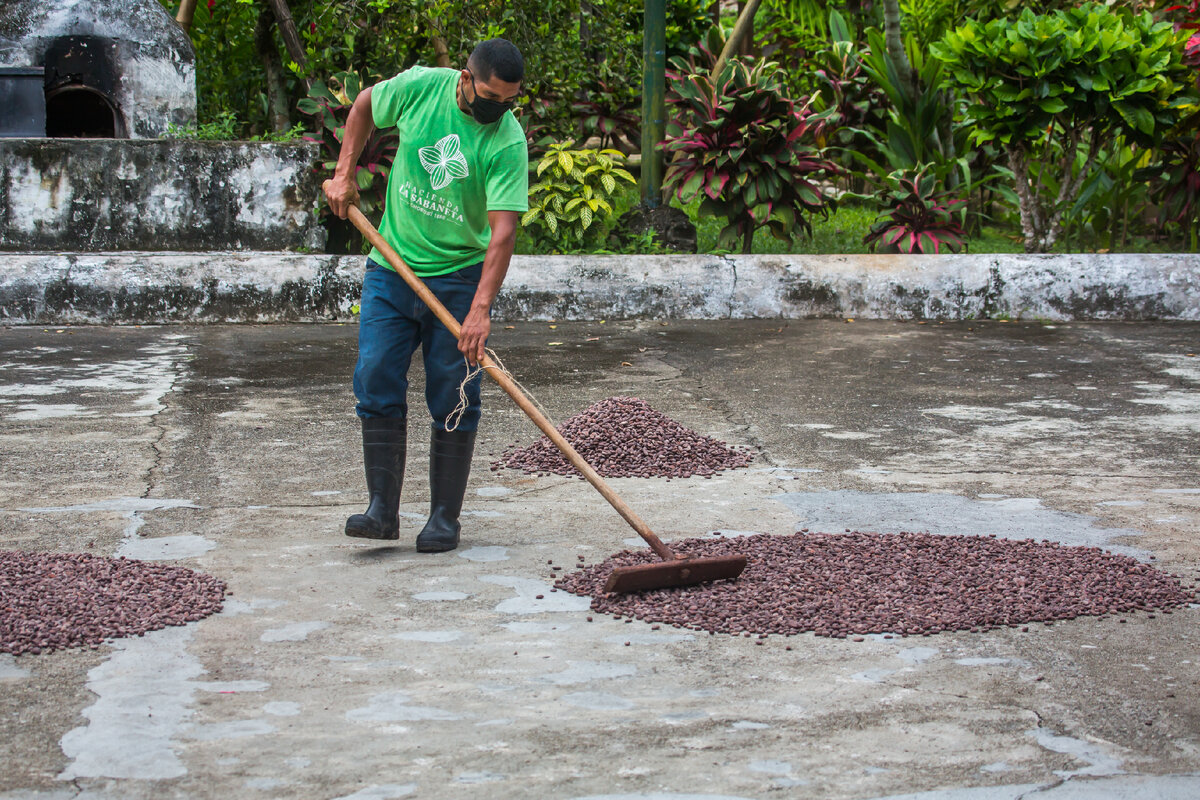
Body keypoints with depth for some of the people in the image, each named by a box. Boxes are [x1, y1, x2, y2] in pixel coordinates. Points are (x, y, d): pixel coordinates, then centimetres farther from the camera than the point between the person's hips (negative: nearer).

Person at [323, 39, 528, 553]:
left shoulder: (507, 142, -17)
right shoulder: (419, 88, -10)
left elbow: (503, 231, -24)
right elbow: (364, 107, 13)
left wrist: (480, 308, -32)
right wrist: (344, 174, 7)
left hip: (460, 279, -3)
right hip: (391, 266, 3)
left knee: (453, 402, -1)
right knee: (376, 384, -2)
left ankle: (445, 516, 10)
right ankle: (382, 509, 4)